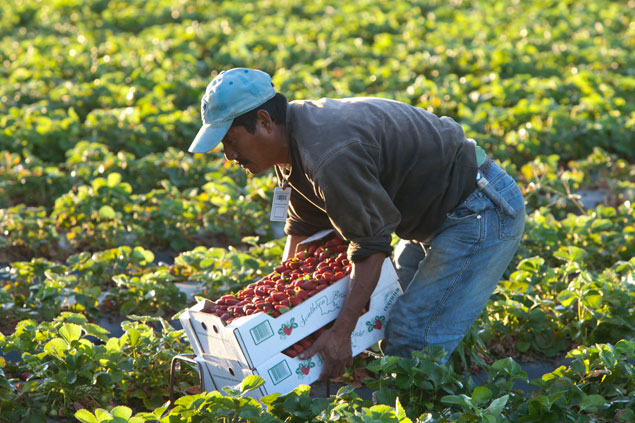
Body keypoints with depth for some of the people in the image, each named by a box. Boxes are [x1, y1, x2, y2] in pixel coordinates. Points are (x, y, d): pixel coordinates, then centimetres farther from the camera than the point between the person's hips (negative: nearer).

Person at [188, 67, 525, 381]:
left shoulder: (332, 156, -32)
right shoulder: (295, 141, 1)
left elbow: (371, 246, -27)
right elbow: (303, 226, 13)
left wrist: (341, 333, -25)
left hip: (479, 213, -10)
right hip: (438, 216, 10)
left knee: (412, 345, -13)